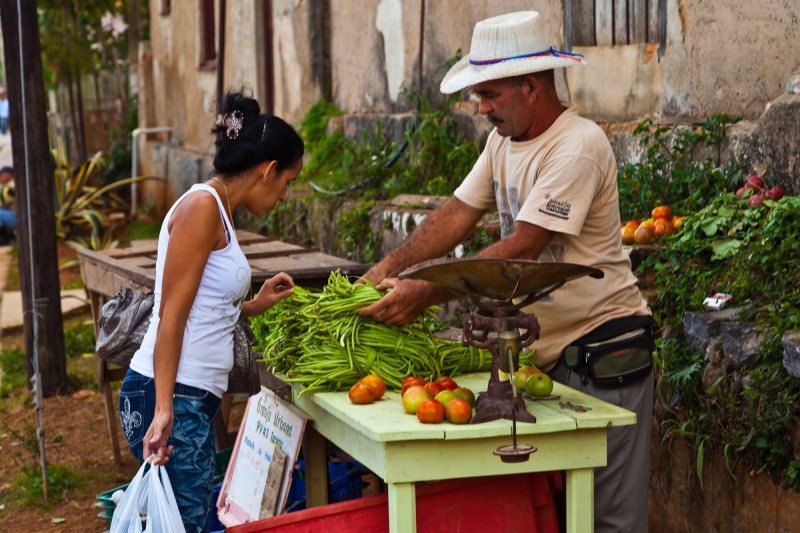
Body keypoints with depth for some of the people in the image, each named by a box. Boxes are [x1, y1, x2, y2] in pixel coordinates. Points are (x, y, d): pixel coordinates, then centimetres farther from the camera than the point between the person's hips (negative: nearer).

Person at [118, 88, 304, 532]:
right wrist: (164, 410, -21)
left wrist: (254, 305, 22)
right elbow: (171, 315, -16)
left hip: (194, 400, 10)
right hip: (170, 398, -10)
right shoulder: (203, 205, -10)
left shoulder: (219, 212, 19)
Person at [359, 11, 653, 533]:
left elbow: (520, 250, -26)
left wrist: (426, 293, -28)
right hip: (547, 344, 9)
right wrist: (390, 267, -6)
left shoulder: (578, 147, -21)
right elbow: (458, 214, 7)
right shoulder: (504, 139, 8)